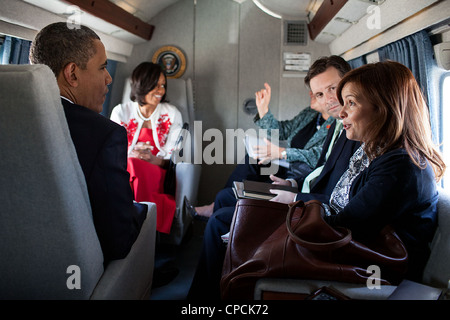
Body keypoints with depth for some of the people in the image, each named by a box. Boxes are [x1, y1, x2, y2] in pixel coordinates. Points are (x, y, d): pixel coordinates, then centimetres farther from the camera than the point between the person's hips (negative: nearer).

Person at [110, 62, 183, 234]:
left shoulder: (172, 114, 7)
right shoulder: (121, 112, 9)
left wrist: (153, 159, -22)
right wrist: (130, 154, -21)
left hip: (158, 176, -1)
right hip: (123, 171, 1)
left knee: (135, 166, -34)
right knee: (132, 163, -35)